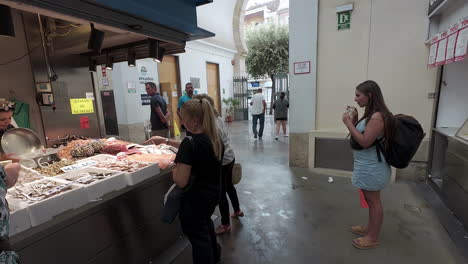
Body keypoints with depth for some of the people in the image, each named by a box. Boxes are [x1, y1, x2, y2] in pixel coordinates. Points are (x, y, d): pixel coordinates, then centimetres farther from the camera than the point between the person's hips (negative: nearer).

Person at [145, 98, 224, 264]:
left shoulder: (190, 142, -28)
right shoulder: (215, 138, -4)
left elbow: (181, 181, -28)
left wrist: (174, 169, -8)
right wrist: (166, 141, 13)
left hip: (195, 199, -8)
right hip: (213, 194, 8)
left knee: (198, 237, 17)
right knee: (205, 223, 34)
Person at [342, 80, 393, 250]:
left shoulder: (378, 116, -21)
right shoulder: (371, 115, 10)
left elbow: (365, 142, -26)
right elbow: (360, 135, 14)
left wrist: (348, 123, -22)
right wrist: (355, 120, 3)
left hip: (371, 167, -10)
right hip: (367, 165, 10)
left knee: (373, 201, 4)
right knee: (370, 200, 21)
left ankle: (373, 238, 20)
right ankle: (370, 228, 38)